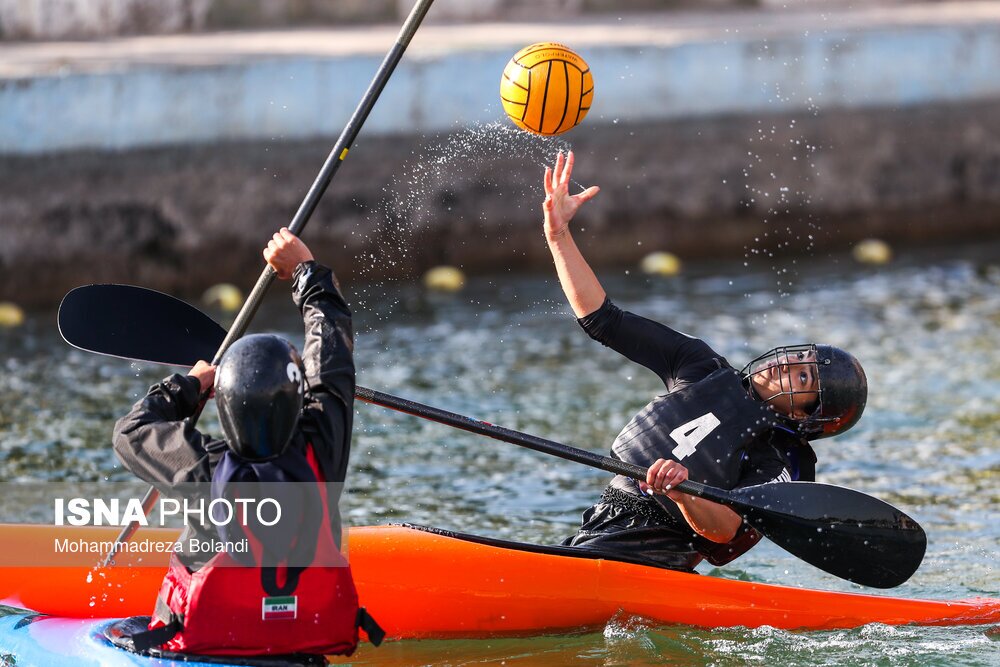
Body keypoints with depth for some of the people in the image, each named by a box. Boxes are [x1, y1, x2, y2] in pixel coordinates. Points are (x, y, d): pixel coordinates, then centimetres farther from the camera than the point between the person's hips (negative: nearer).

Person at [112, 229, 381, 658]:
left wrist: (190, 385, 11)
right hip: (320, 637, 3)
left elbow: (131, 431, -2)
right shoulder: (319, 452, -17)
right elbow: (333, 344, 0)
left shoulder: (208, 469, -22)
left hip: (208, 639, -3)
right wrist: (306, 269, 12)